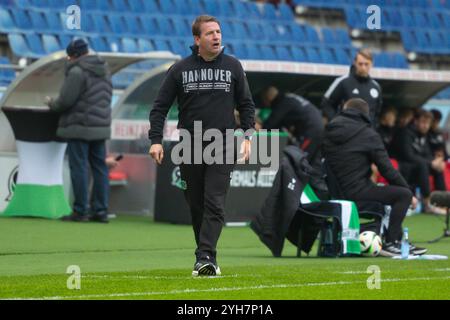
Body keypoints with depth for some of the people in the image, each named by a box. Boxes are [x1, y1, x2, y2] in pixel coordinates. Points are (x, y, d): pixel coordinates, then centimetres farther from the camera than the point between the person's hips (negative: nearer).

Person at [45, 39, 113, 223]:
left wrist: (51, 103, 5)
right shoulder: (104, 70, 13)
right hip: (101, 127, 8)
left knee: (79, 168, -3)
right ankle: (101, 211, 7)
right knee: (99, 168, 8)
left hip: (79, 128, -8)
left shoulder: (77, 72, -13)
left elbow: (65, 101, -15)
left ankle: (80, 211, -3)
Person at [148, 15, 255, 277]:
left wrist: (247, 137, -1)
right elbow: (160, 107, 4)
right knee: (197, 206, 6)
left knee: (215, 204, -12)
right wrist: (156, 140, -7)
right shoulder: (180, 70, 2)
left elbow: (247, 104, 11)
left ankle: (206, 257, -19)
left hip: (223, 148, -1)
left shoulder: (233, 66, 5)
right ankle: (207, 258, 16)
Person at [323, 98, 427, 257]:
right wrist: (409, 191, 3)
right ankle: (390, 243, -8)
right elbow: (387, 169, -7)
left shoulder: (329, 132, 12)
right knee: (404, 194, -6)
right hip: (357, 192, -8)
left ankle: (398, 241, 28)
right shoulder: (368, 135, -7)